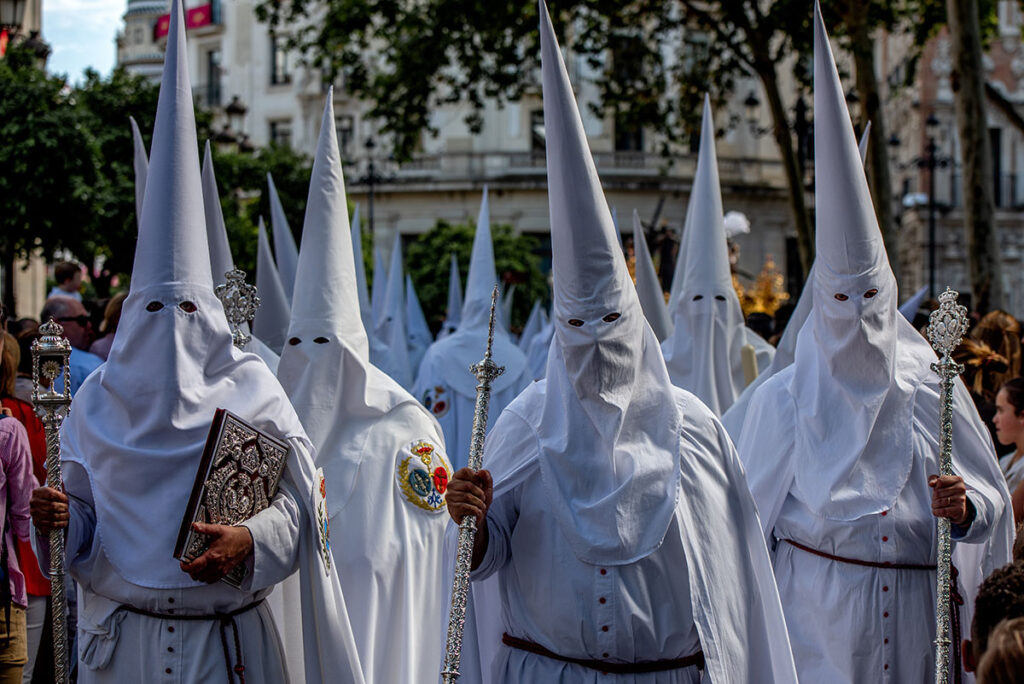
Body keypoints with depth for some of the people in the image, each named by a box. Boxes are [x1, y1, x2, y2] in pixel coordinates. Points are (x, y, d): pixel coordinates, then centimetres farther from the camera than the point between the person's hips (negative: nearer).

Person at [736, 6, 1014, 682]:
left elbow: (993, 499, 7)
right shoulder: (784, 399, 0)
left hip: (918, 618, 2)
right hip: (819, 620, -1)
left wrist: (965, 506, -15)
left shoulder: (934, 385, 3)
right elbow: (748, 518, 5)